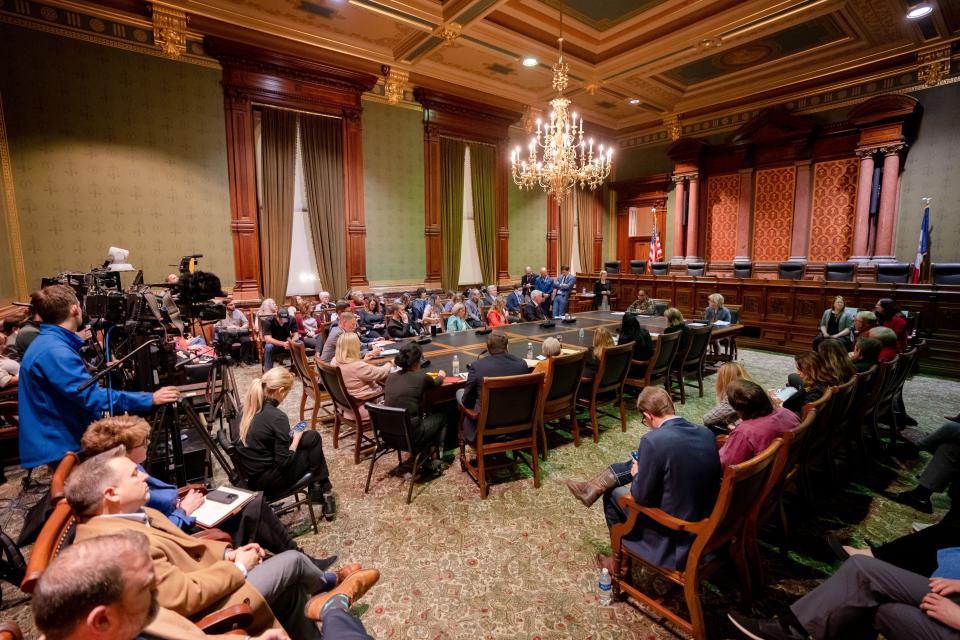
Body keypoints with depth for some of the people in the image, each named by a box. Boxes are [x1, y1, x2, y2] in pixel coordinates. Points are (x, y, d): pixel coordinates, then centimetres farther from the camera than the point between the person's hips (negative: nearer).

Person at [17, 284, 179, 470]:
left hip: (62, 437, 10)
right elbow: (92, 397, -31)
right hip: (59, 448, -10)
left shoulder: (50, 343, 10)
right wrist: (150, 399, -30)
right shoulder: (54, 351, -24)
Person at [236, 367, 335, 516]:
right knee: (314, 439, 9)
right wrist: (296, 439, -5)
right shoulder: (277, 417, -25)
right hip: (265, 479, -8)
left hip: (249, 472, 8)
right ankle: (321, 491, 20)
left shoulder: (249, 407, -2)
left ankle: (319, 488, 23)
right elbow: (284, 463, -21)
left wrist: (289, 436, 11)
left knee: (312, 436, 16)